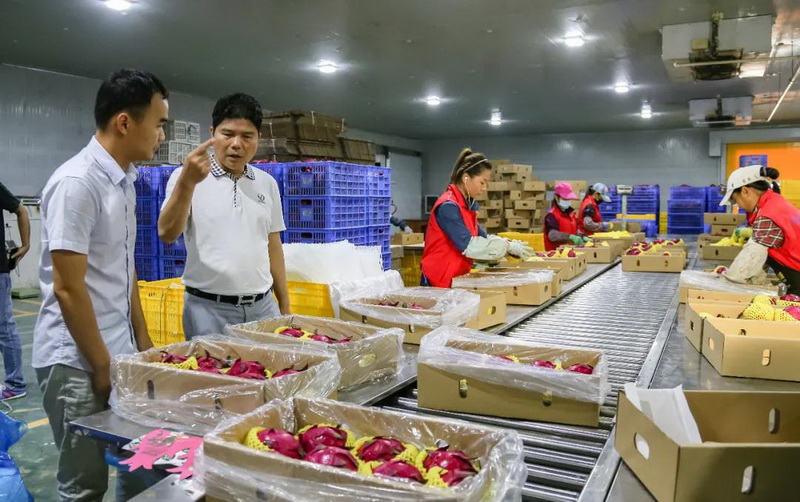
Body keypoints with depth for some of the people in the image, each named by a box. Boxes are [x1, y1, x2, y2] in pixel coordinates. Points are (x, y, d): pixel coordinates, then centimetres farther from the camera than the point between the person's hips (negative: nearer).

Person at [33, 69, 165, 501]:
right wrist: (102, 366, -13)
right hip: (78, 362, -8)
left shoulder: (124, 182, 9)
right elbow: (67, 289, -20)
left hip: (120, 352, 8)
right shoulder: (77, 182, -18)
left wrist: (142, 340, 14)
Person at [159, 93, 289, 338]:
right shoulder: (187, 176, -3)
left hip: (262, 306, 4)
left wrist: (285, 306, 12)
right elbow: (167, 234, -16)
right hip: (209, 308, -3)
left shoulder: (267, 183, 8)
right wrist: (187, 182, -29)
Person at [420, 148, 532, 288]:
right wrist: (508, 247, -19)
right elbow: (467, 245, -23)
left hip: (457, 277, 9)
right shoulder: (448, 206, -19)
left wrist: (511, 244, -3)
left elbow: (481, 236, 12)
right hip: (439, 280, -9)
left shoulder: (468, 204, 9)